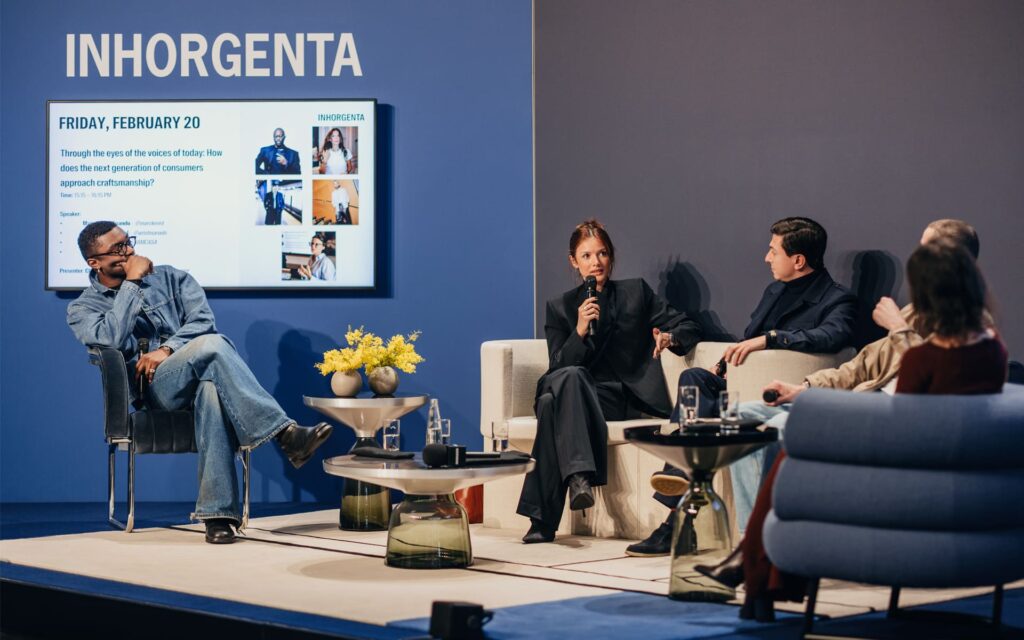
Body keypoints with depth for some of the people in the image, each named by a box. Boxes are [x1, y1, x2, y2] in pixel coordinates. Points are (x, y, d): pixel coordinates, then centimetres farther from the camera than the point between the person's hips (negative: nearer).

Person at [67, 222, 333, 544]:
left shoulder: (169, 278, 19)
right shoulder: (82, 309, 11)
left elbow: (202, 319, 3)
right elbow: (112, 340, -11)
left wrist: (165, 350, -14)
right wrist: (132, 282, -5)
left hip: (193, 378, 3)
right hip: (149, 389, -3)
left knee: (212, 388, -38)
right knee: (212, 344, -32)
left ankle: (217, 512, -43)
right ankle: (285, 432, -40)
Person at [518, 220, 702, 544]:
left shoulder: (636, 292, 18)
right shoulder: (560, 307, 19)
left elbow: (689, 326, 12)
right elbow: (559, 367, 6)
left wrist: (670, 337, -12)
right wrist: (580, 331, -12)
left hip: (625, 399, -2)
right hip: (579, 394, 2)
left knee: (553, 404, -35)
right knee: (569, 377, -38)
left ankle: (543, 519, -42)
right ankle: (579, 474, -51)